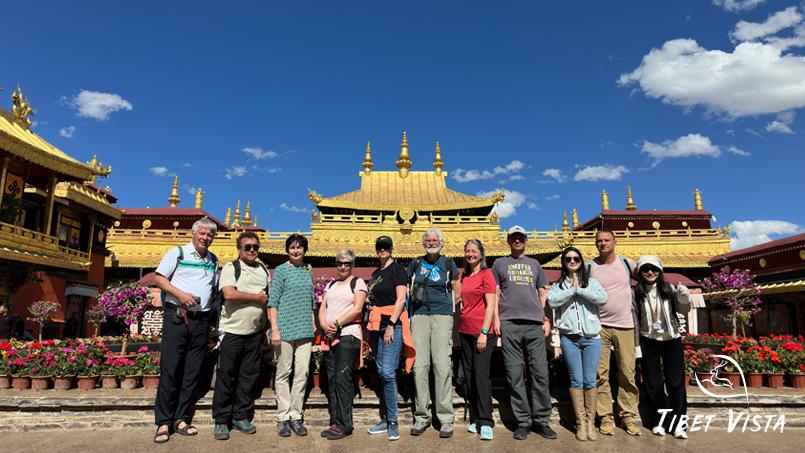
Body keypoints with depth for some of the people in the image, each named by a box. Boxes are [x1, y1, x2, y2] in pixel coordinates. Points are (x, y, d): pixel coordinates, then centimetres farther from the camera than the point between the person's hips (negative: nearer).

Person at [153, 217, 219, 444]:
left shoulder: (214, 260, 14)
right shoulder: (177, 253, 1)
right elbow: (159, 278, -3)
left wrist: (214, 320, 11)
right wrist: (180, 294, -17)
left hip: (202, 321, 4)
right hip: (177, 317, -4)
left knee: (192, 372, 7)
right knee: (170, 370, -4)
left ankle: (181, 419, 16)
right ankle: (163, 422, 5)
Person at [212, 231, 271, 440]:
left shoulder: (264, 271, 12)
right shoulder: (231, 268, -4)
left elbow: (271, 298, 19)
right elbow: (230, 294, -20)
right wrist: (258, 297, -10)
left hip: (255, 332, 5)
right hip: (232, 331, -5)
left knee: (249, 376, 10)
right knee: (226, 376, 2)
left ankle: (241, 416, 22)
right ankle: (221, 421, 13)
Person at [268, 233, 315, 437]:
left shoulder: (308, 271, 13)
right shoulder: (281, 270, -1)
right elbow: (272, 302, -5)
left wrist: (313, 325, 15)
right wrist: (275, 329, -12)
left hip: (305, 330, 5)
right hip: (285, 329, -4)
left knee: (302, 373, 4)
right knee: (283, 373, 3)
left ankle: (296, 416, 14)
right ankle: (283, 417, 13)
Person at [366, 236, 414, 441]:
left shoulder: (397, 269, -4)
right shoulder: (376, 273, 18)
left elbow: (401, 298, -12)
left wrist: (391, 324, -18)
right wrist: (371, 329, 16)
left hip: (393, 323, -7)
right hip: (376, 325, 7)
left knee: (388, 372, -12)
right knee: (381, 372, 10)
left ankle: (393, 422, -1)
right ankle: (385, 419, 19)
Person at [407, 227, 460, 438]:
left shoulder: (448, 263, 9)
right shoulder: (415, 263, 13)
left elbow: (457, 290, 19)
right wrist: (412, 303, 11)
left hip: (442, 317, -2)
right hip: (419, 316, 2)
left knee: (442, 365, -8)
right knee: (419, 365, -1)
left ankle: (446, 419, -1)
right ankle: (421, 417, 9)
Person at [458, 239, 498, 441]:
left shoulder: (486, 274, -5)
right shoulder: (464, 276, 13)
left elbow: (491, 305, -10)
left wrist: (484, 332, -15)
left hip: (482, 331, -7)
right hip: (466, 331, 7)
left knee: (481, 374, -7)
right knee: (469, 376, 9)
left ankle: (485, 422, 1)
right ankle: (475, 418, 20)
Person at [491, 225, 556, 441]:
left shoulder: (534, 264, 20)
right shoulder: (500, 264, 15)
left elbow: (543, 293, 20)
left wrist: (546, 319, 8)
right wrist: (496, 319, 0)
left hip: (534, 324, 2)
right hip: (510, 324, -1)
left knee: (540, 373, -1)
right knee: (515, 375, 0)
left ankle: (541, 420, 11)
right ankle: (523, 421, 9)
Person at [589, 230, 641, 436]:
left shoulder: (627, 263, 6)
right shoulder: (589, 267, 2)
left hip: (625, 326, 1)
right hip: (599, 327, -1)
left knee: (628, 374, 4)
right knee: (601, 375, 0)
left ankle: (628, 416, 14)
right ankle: (606, 417, 9)